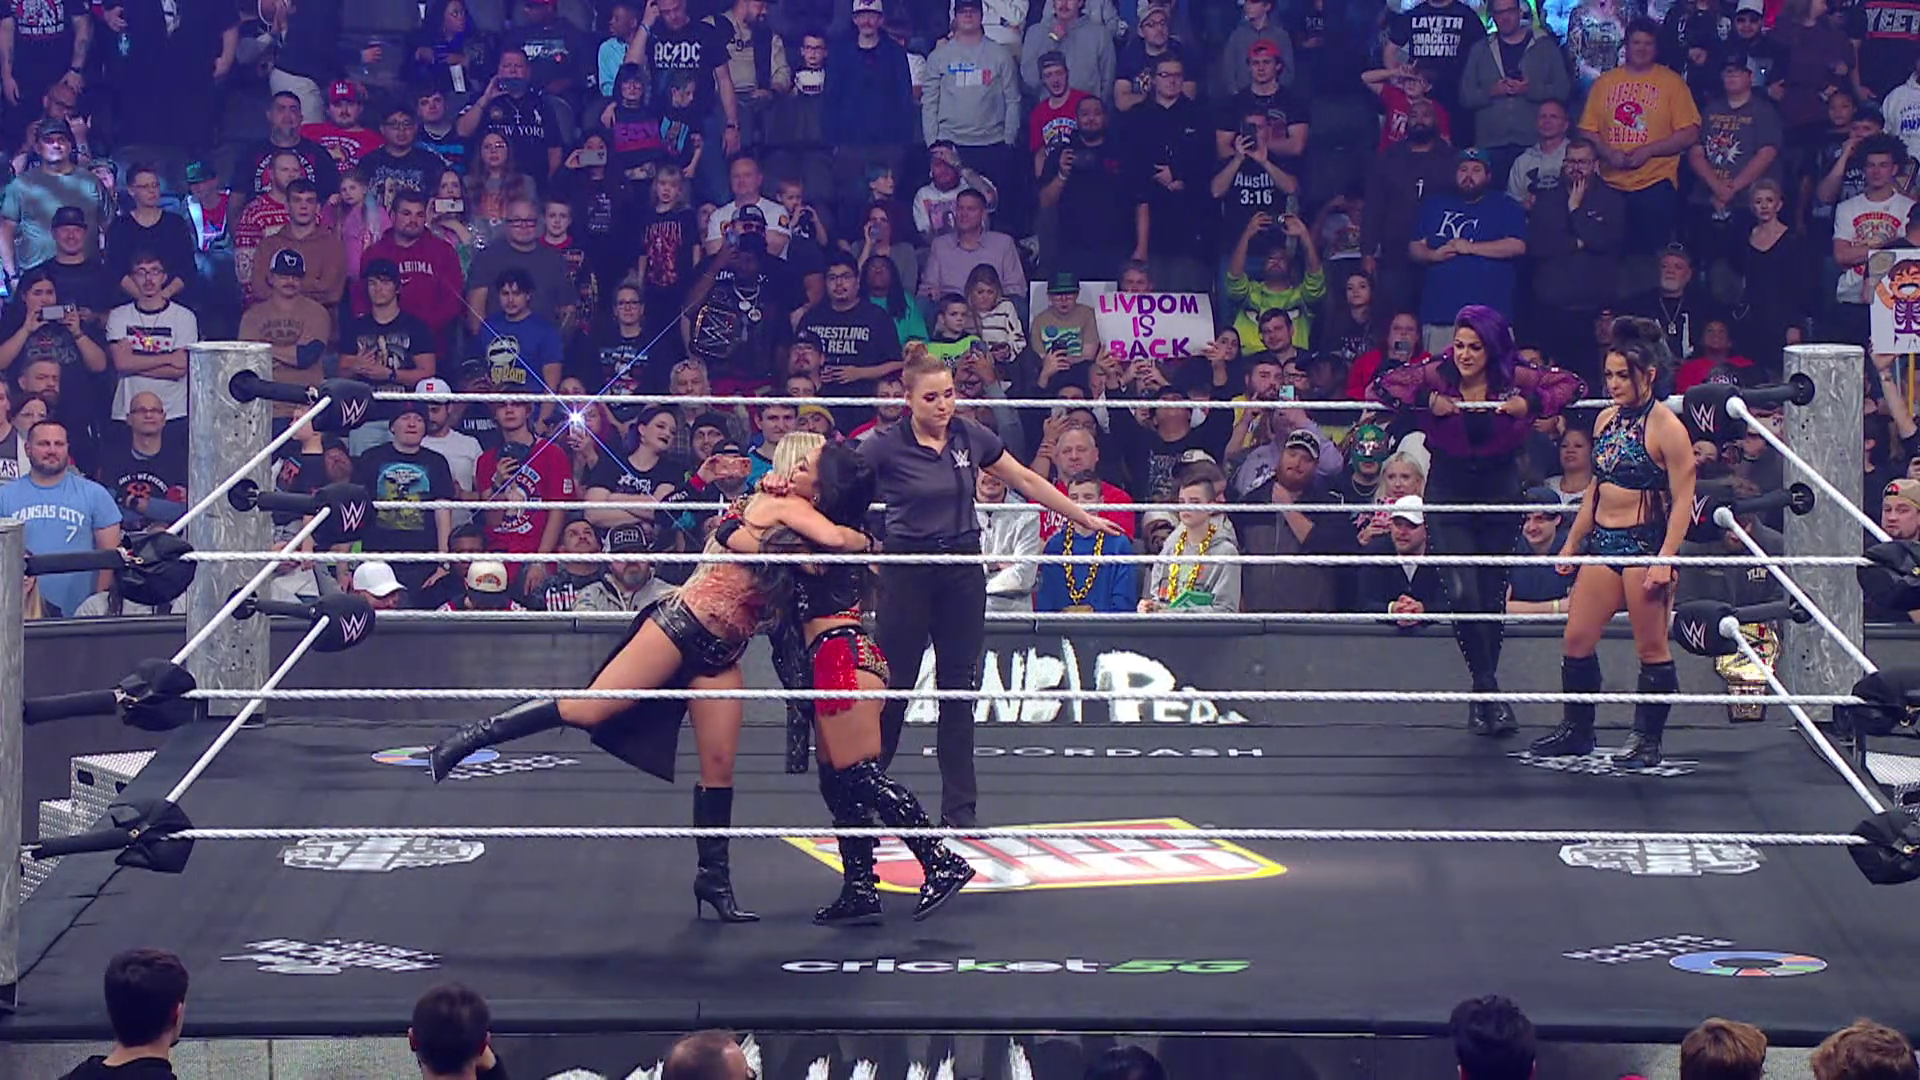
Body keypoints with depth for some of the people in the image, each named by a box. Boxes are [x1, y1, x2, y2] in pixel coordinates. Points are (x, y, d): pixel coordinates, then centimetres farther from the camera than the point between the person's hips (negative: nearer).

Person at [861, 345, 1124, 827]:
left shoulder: (972, 438, 2)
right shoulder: (886, 447, -9)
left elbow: (1027, 482, 13)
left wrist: (1085, 518, 18)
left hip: (962, 571, 3)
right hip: (907, 571, -3)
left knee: (959, 687, 5)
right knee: (894, 684, 1)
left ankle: (959, 807, 10)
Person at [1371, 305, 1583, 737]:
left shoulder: (1514, 378, -8)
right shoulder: (1436, 374, -9)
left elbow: (1571, 384, -2)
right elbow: (1382, 387, -8)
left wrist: (1531, 405, -18)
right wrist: (1428, 403, -21)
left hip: (1499, 492, 1)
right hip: (1448, 494, -1)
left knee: (1492, 598, 6)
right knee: (1462, 594, -15)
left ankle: (1484, 698, 19)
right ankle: (1488, 688, -3)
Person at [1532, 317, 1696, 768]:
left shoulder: (1666, 427, -11)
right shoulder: (1606, 420, 11)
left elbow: (1683, 500, -13)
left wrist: (1665, 559, -20)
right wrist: (1572, 542, 21)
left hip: (1644, 543, -7)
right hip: (1602, 542, 7)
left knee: (1651, 647, 1)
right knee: (1576, 640, 7)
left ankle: (1647, 740, 10)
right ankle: (1576, 730, 21)